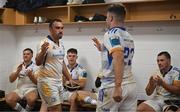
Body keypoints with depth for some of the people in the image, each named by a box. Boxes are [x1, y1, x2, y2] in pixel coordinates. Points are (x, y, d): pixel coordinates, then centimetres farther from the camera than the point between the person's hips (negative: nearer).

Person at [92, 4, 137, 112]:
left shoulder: (111, 34, -9)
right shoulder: (129, 37, 15)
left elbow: (119, 59, -24)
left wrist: (117, 87, -29)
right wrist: (103, 49, 29)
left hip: (112, 86, -7)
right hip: (131, 85, 7)